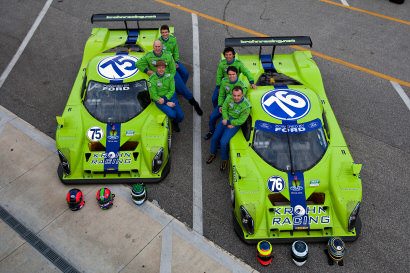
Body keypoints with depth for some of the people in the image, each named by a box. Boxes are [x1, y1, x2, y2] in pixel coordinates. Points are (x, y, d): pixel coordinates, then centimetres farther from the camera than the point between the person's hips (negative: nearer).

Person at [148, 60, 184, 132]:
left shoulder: (169, 76, -5)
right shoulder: (152, 79, -13)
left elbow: (172, 90, -4)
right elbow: (154, 95, -11)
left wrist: (165, 99, -21)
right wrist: (167, 103, -16)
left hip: (170, 96, 3)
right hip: (159, 99, -3)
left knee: (180, 116, -11)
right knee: (172, 114, -25)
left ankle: (175, 123, 27)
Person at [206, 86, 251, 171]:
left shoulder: (246, 105, -24)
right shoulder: (229, 98, -13)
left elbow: (241, 120, -16)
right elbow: (224, 108, 2)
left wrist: (231, 123, -15)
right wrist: (225, 118, -12)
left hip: (235, 123, -5)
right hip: (226, 119, 5)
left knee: (223, 142, -16)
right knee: (214, 138, 6)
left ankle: (224, 159, 11)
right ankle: (213, 154, 34)